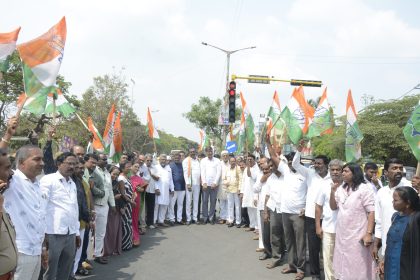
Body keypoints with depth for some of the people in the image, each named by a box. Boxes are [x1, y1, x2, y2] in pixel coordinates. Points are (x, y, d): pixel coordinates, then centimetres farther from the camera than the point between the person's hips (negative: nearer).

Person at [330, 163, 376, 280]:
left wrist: (368, 233, -19)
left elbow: (371, 212, -12)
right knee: (343, 266, 15)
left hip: (358, 236, -6)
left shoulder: (364, 189, -9)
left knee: (358, 267, 3)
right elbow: (333, 207, 12)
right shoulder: (341, 188, 9)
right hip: (341, 235, 6)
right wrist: (333, 191, -3)